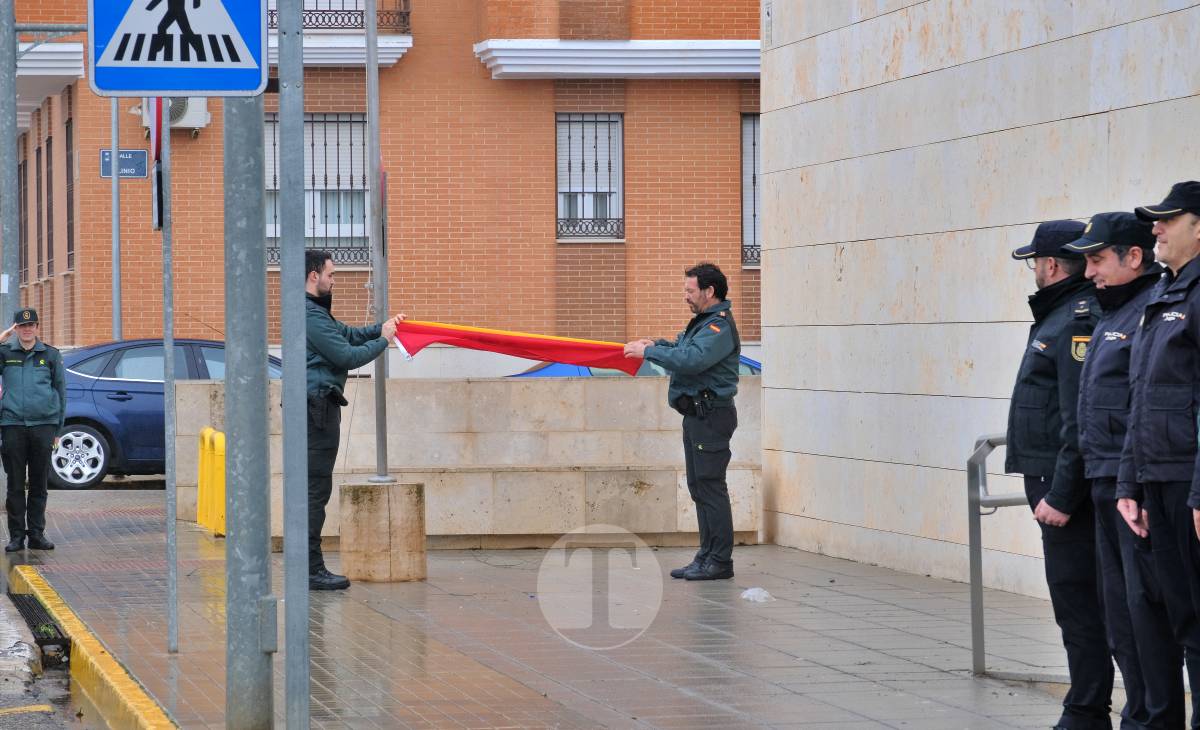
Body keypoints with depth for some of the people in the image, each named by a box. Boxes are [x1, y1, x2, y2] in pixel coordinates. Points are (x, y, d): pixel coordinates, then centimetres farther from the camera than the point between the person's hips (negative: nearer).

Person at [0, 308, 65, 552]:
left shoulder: (51, 355, 10)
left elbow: (60, 392, 14)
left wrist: (57, 429, 10)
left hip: (43, 425, 0)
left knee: (39, 485, 4)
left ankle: (37, 534, 10)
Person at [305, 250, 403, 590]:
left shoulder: (315, 313, 19)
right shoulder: (311, 316, -16)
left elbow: (348, 334, 25)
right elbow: (348, 356, -16)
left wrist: (382, 327, 13)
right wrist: (383, 340, -3)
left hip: (318, 406, 11)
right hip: (317, 406, -11)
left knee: (314, 488, 12)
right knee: (316, 488, -10)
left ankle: (309, 565, 15)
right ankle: (311, 569, -11)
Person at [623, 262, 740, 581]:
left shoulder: (720, 326, -16)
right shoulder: (704, 321, 18)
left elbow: (692, 360, -27)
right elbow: (682, 347, 25)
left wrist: (648, 352, -19)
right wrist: (657, 344, 6)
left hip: (712, 415, -11)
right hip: (697, 415, 11)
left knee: (711, 487, -9)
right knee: (699, 487, 13)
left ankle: (720, 561, -7)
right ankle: (707, 555, 18)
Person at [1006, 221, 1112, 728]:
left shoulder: (1079, 320, -15)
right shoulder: (1059, 315, 17)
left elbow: (1082, 421, -22)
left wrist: (1062, 495, -23)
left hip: (1067, 487, -11)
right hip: (1055, 483, 11)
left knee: (1076, 600, -7)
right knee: (1073, 597, 13)